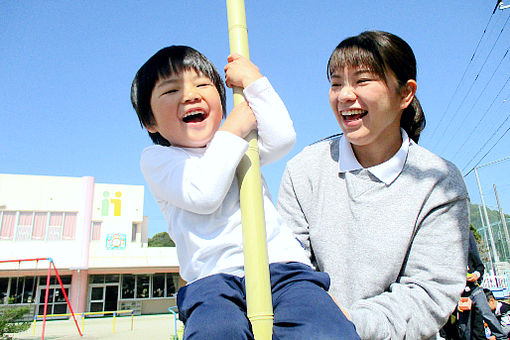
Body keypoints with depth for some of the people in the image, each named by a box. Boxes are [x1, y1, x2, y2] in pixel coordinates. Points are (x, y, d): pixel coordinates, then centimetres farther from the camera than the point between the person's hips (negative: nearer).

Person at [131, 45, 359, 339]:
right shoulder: (156, 158, 10)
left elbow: (282, 139, 3)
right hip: (213, 278, -2)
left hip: (282, 263, 3)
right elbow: (202, 194, -10)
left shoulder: (234, 141, 24)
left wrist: (254, 82, 8)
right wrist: (233, 130, -2)